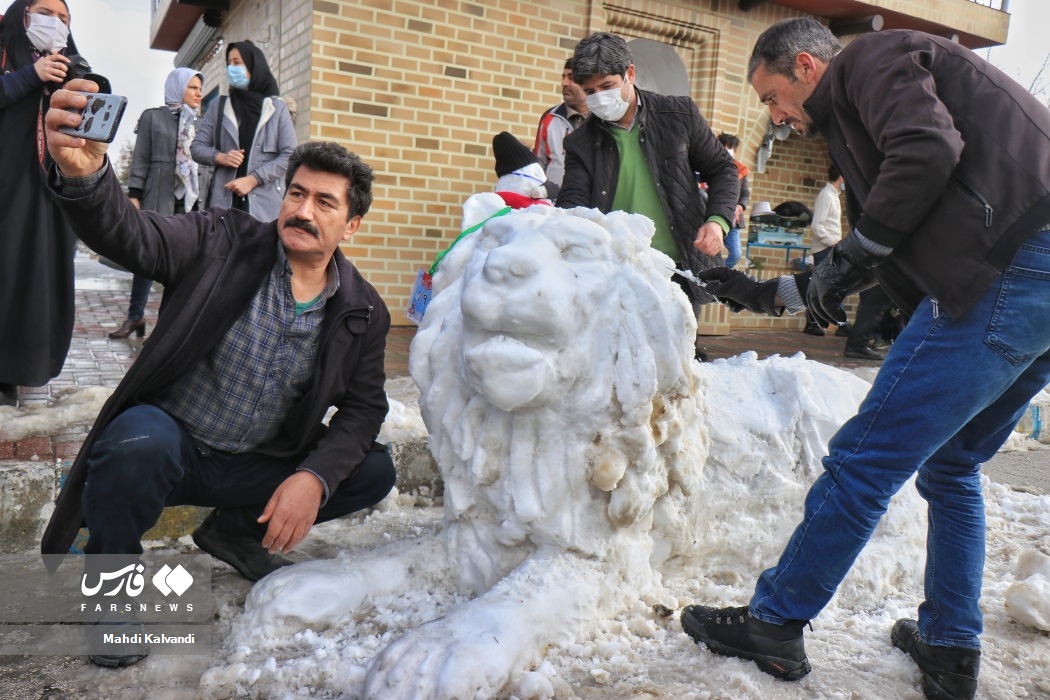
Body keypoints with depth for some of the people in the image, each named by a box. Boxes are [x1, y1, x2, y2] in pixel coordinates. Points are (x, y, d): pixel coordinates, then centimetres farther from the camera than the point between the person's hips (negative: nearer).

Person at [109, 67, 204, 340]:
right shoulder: (153, 117, 7)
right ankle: (135, 316, 9)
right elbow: (140, 159, 3)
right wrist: (134, 195, -6)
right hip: (158, 198, -2)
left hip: (191, 200, 3)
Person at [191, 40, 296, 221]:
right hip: (223, 200, 2)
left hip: (264, 202, -2)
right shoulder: (219, 108, 14)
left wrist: (252, 179, -9)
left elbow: (289, 155, -1)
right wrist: (219, 157, -7)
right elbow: (196, 147, 16)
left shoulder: (277, 108, 6)